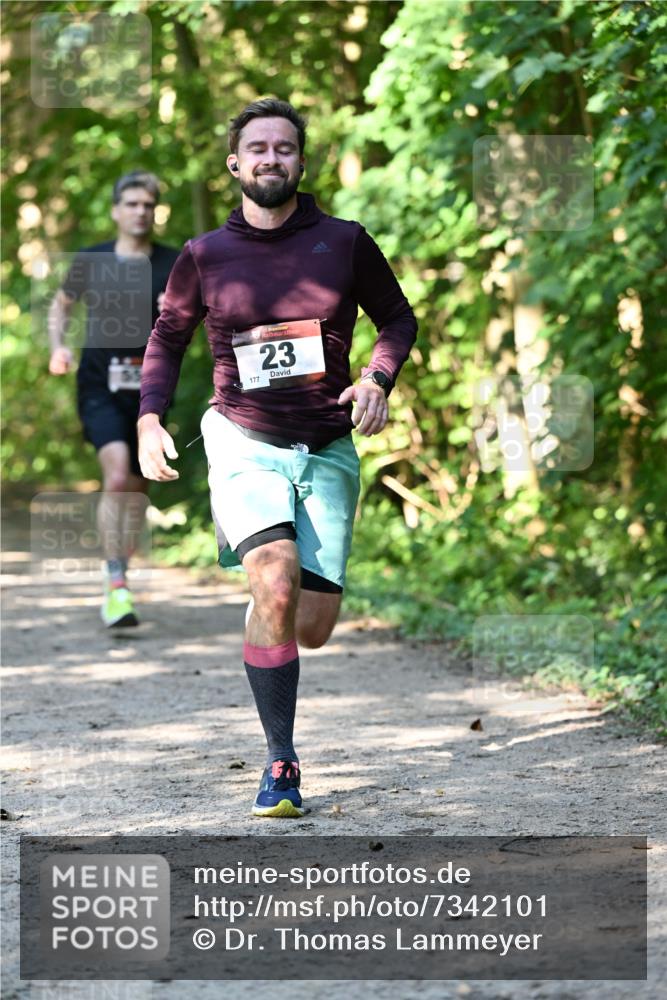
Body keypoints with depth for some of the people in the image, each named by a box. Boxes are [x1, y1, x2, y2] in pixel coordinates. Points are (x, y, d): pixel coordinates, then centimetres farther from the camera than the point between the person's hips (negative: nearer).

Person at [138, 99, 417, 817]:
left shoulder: (344, 243, 2)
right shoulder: (204, 257, 2)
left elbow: (398, 318, 15)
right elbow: (168, 335, 17)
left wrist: (377, 380, -4)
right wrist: (150, 419, 3)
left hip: (328, 452, 2)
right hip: (244, 444, -1)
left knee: (313, 628, -4)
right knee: (277, 583, -26)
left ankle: (263, 618, 36)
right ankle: (280, 764, -16)